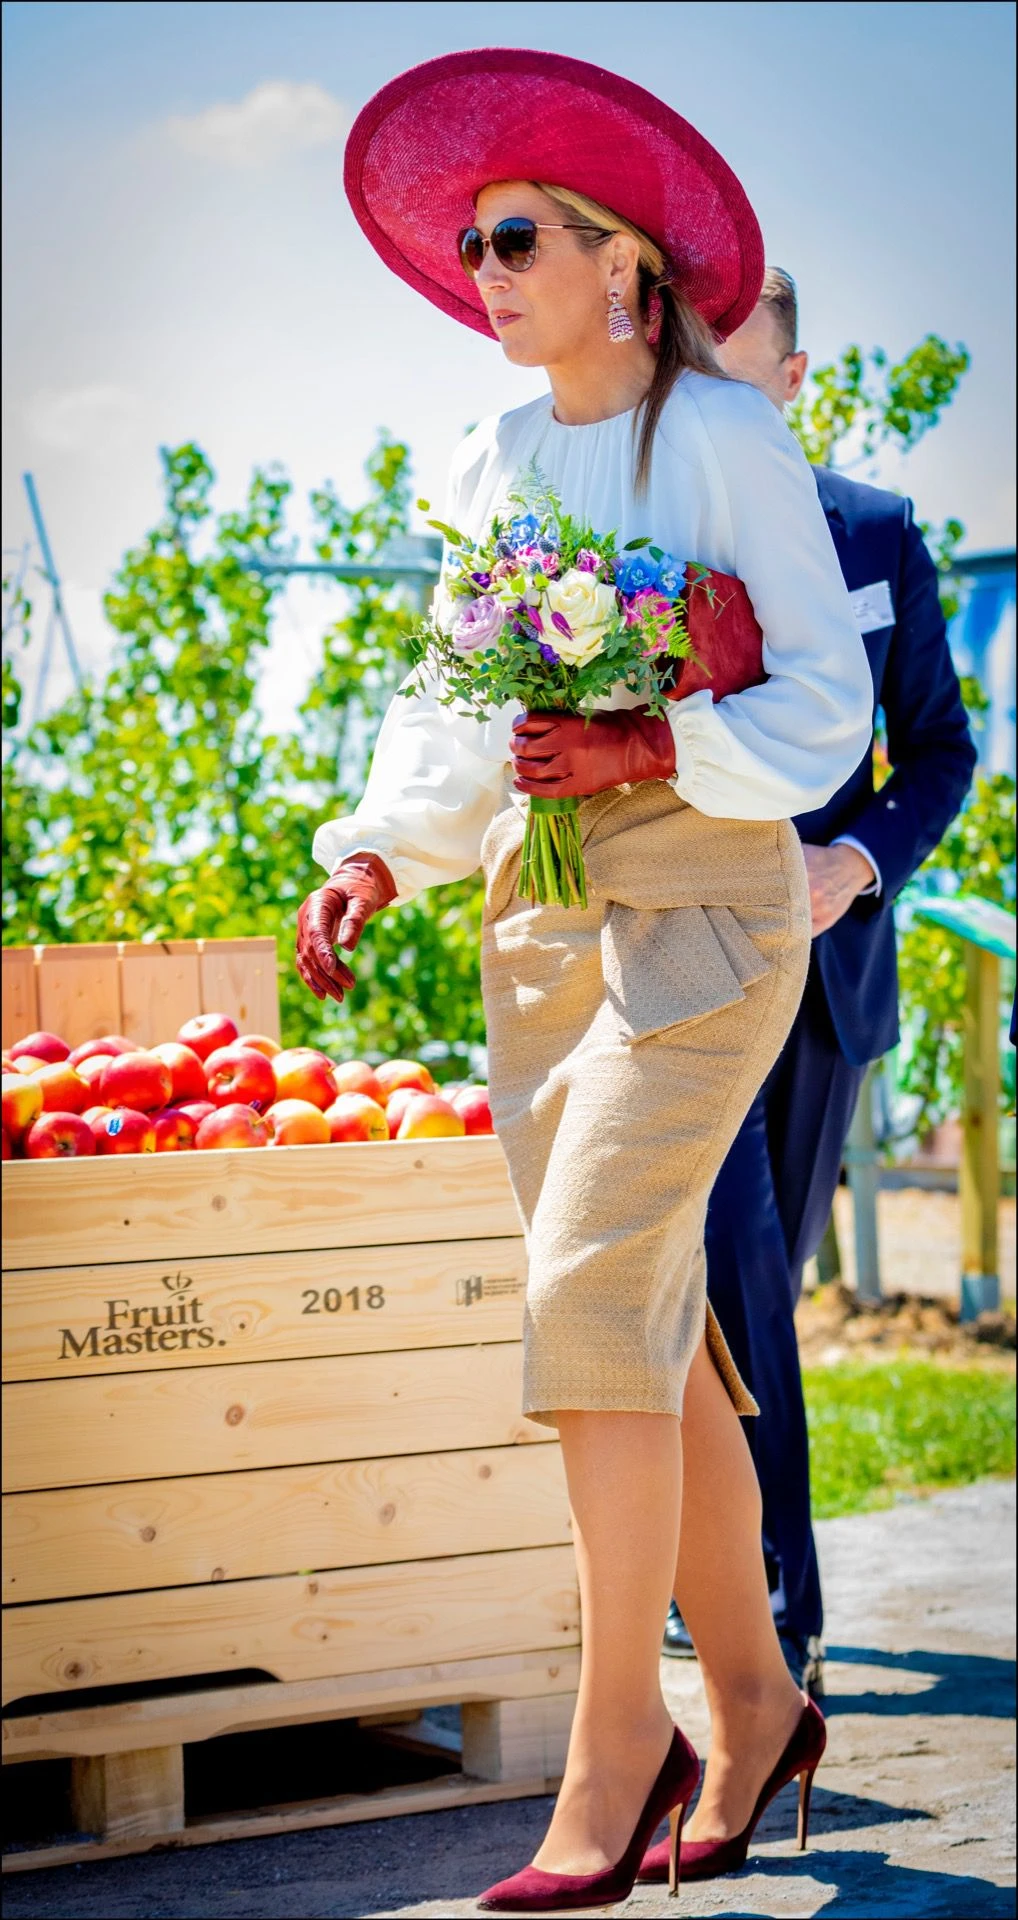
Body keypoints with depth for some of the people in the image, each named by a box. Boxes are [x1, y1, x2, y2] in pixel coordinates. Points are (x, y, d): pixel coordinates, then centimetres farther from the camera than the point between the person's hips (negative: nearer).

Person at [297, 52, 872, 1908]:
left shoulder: (724, 437, -4)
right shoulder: (489, 465, 13)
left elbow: (828, 704, -6)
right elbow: (449, 711, 15)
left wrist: (650, 751, -21)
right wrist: (374, 855, -1)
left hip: (703, 896, -6)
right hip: (537, 913, 6)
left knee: (593, 1291, -16)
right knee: (654, 1331, 8)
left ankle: (613, 1756, -10)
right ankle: (751, 1700, 20)